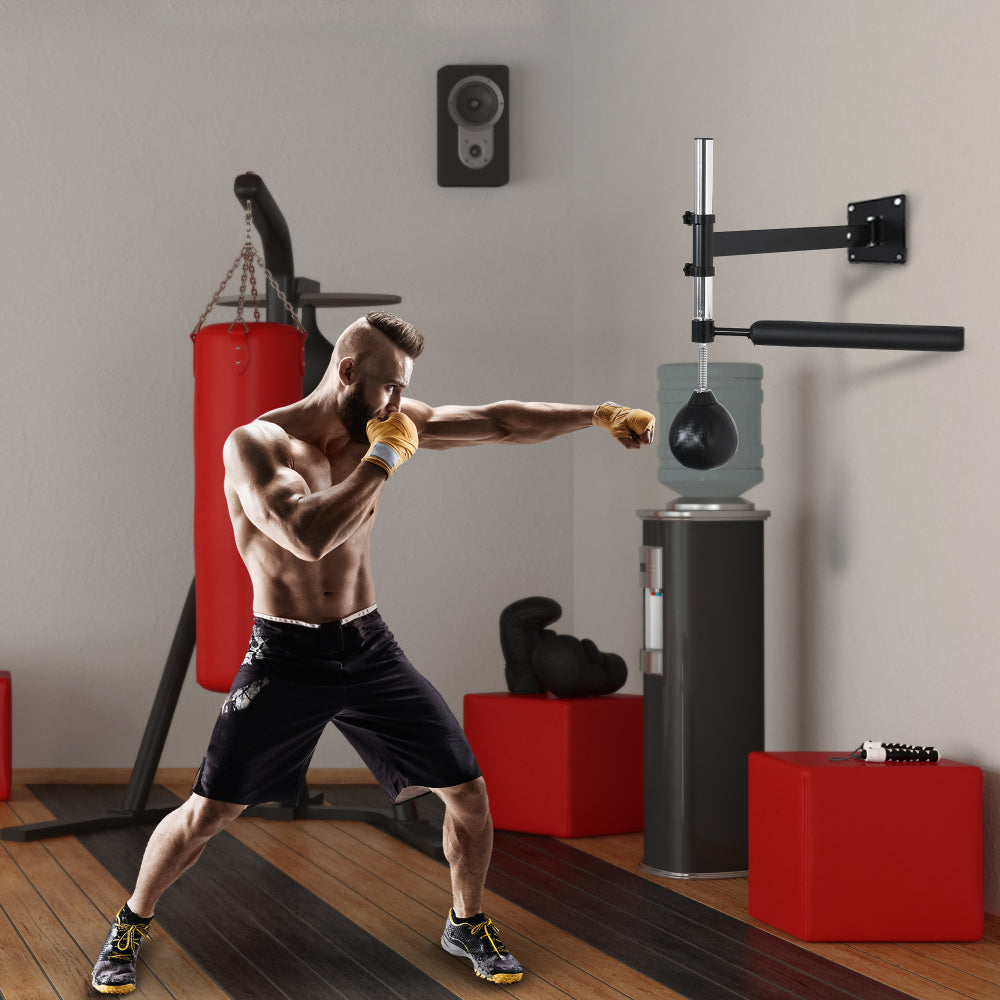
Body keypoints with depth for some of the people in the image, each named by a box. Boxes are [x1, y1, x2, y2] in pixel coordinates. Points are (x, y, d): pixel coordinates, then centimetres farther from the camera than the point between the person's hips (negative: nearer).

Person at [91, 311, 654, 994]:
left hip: (369, 648, 5)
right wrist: (386, 458, -24)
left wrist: (599, 415, -5)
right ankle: (131, 925, 22)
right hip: (285, 656, -4)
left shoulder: (387, 425, -1)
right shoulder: (256, 445, -16)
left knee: (467, 792, 3)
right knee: (208, 813, -2)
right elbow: (308, 535, -33)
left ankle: (468, 923, 26)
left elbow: (498, 422, 0)